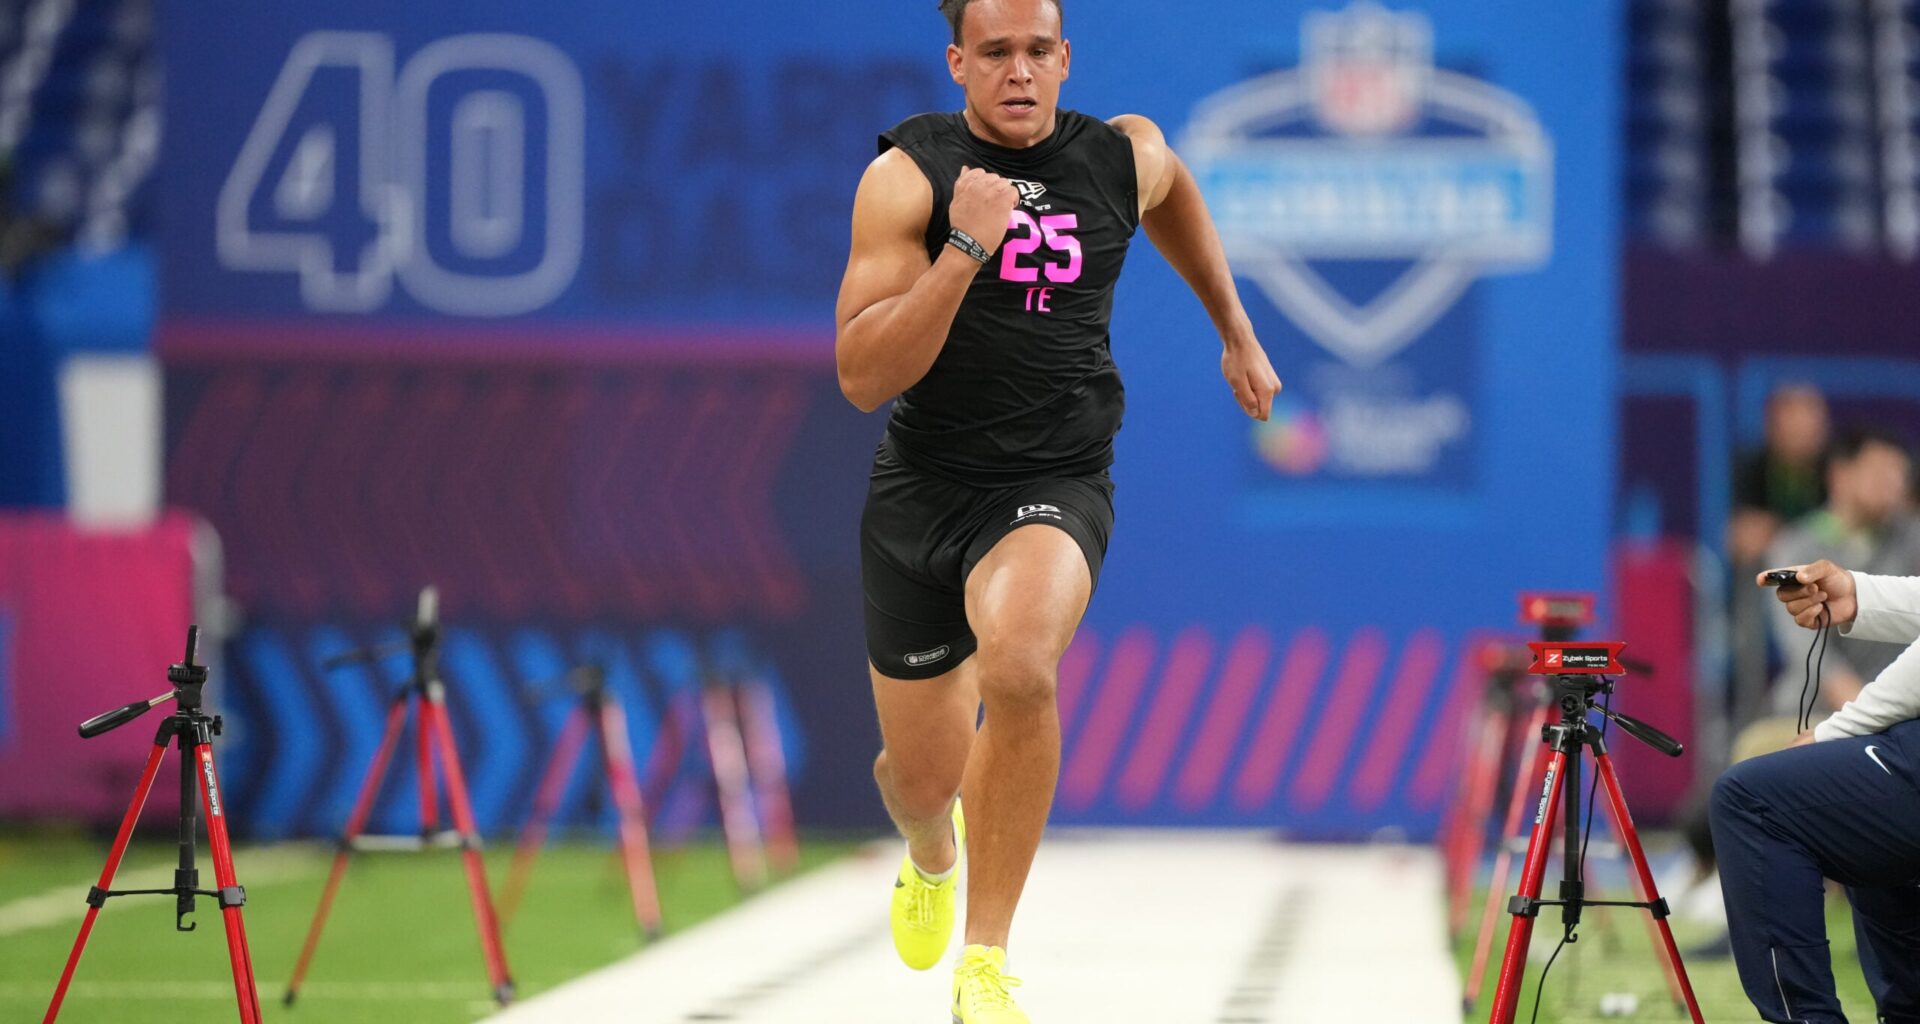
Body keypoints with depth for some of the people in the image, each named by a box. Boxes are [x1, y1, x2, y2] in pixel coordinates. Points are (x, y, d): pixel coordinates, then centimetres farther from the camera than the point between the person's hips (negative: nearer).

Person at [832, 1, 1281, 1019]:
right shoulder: (908, 175, -10)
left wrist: (1236, 332, 30)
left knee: (1018, 666, -34)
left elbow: (1172, 196, 28)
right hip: (921, 487, 0)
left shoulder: (1127, 157, -1)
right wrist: (964, 249, -27)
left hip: (1055, 485, 0)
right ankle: (932, 854, 53)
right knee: (921, 776, 11)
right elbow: (862, 378, -18)